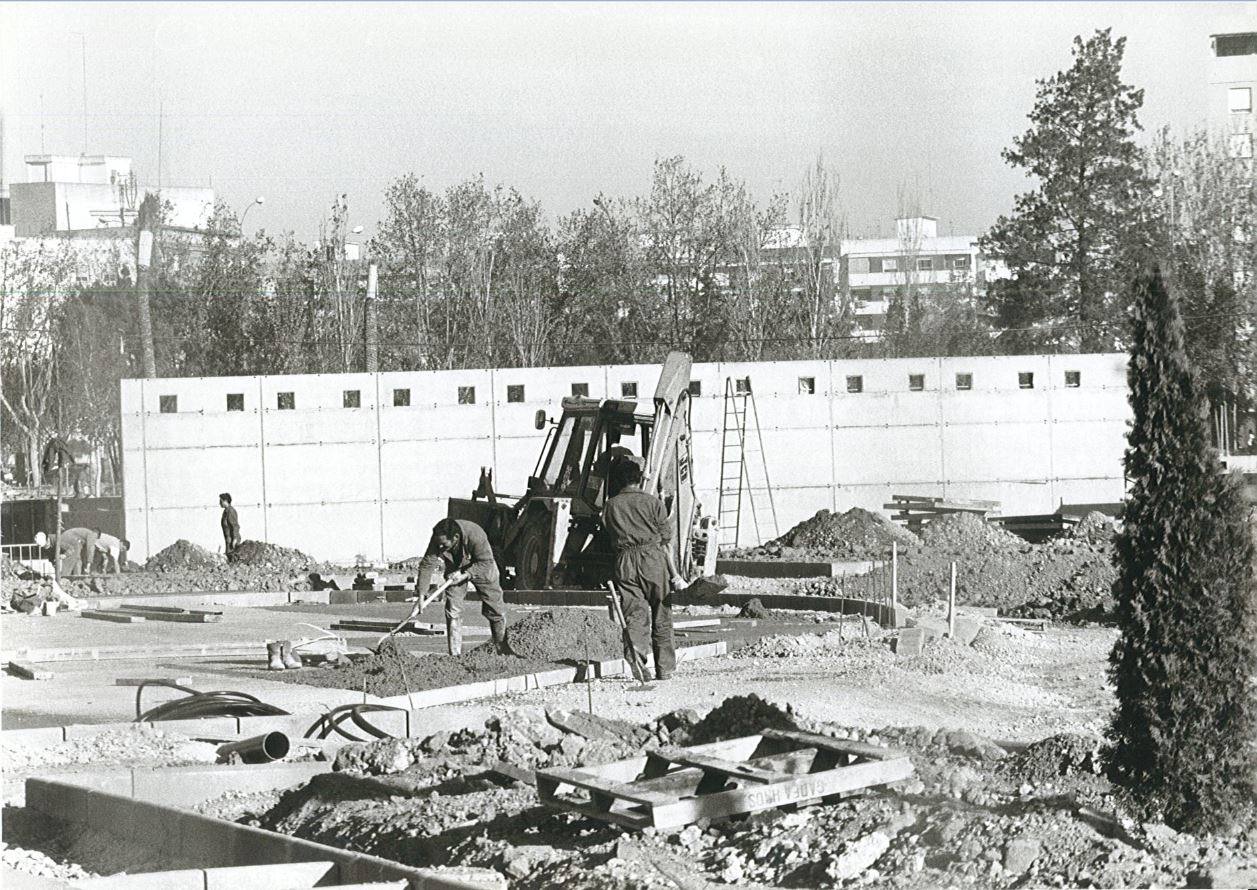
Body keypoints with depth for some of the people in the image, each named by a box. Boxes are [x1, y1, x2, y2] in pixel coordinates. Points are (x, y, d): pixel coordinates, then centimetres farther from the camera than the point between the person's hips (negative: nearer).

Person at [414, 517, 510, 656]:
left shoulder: (476, 535, -39)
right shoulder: (438, 539, -29)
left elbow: (486, 562, -29)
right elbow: (427, 565, -25)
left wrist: (465, 574, -38)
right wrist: (421, 595, -29)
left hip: (481, 569, -2)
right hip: (455, 571, 2)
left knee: (495, 609, 3)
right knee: (453, 611, -8)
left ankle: (503, 649, 21)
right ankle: (455, 654, -3)